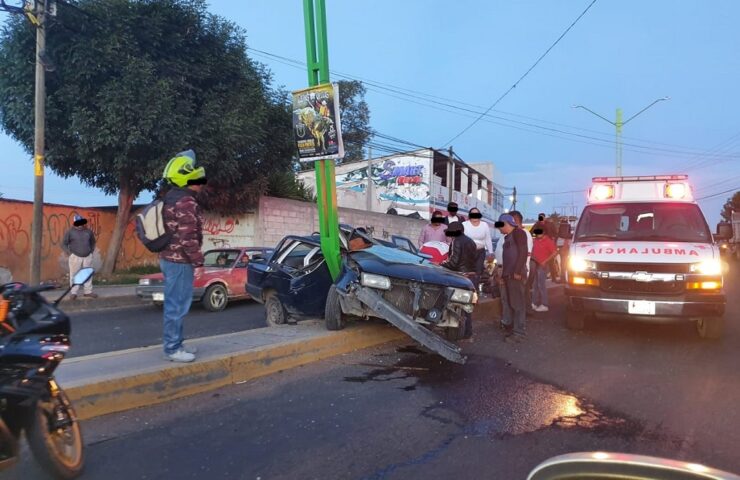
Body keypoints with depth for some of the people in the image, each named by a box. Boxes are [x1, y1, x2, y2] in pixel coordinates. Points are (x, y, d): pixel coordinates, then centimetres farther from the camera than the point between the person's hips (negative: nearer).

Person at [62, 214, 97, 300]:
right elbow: (64, 244, 0)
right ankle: (73, 293, 3)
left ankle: (88, 291, 14)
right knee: (74, 275, -3)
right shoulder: (70, 232, -3)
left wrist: (91, 251, 11)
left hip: (88, 257, 4)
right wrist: (70, 253, -7)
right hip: (75, 257, -3)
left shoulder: (89, 231, 8)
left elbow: (93, 242, 22)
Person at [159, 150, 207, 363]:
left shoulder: (172, 197, 13)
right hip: (180, 261, -10)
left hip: (170, 257, 10)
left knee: (174, 304, 16)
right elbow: (187, 237, -23)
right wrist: (198, 260, -17)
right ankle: (172, 349, 4)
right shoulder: (186, 202, -19)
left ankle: (175, 344, 25)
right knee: (177, 305, -3)